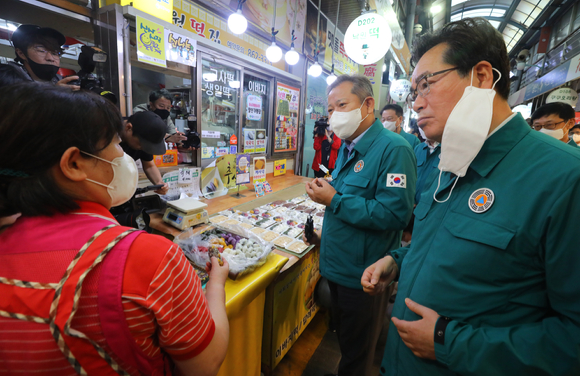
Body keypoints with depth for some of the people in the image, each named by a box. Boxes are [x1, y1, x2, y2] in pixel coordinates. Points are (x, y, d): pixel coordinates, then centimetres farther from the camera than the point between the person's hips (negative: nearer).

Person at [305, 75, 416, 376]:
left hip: (363, 275, -8)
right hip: (337, 265, 8)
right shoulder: (347, 147, 7)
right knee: (343, 335, 28)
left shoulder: (393, 148, -21)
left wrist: (334, 200, -25)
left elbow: (395, 214, -30)